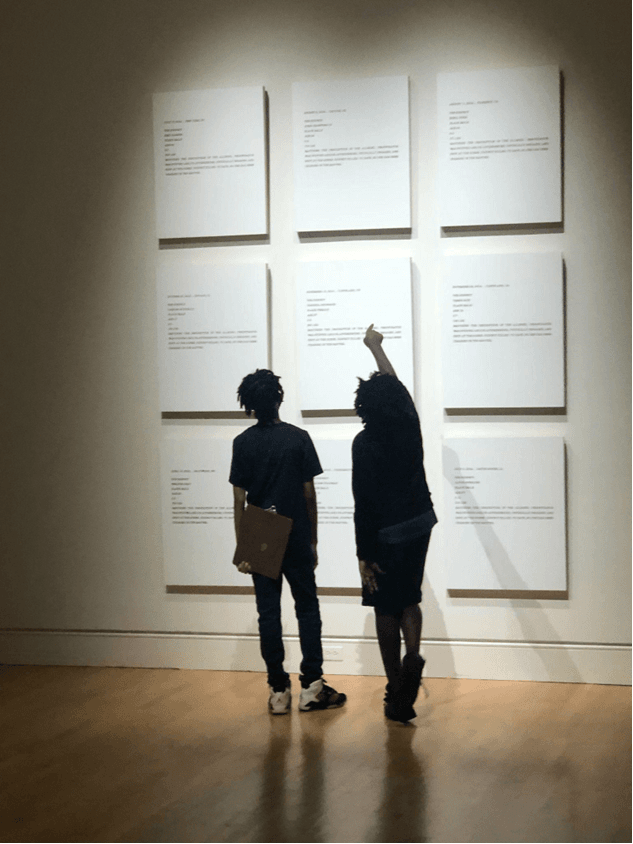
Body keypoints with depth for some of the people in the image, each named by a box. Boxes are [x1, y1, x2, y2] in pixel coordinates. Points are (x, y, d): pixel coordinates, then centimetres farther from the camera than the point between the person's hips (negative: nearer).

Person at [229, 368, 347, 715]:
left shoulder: (243, 443, -3)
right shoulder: (298, 438, -6)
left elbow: (239, 500, -3)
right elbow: (309, 494, -4)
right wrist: (313, 540, 6)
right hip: (297, 539, -1)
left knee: (268, 613, 5)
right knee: (307, 608, 8)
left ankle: (278, 691, 7)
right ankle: (311, 686, 5)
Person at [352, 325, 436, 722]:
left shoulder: (365, 443, -17)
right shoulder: (410, 425, -3)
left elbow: (364, 503, -17)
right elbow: (395, 382, 18)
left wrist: (364, 555, -12)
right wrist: (376, 347, 33)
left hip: (386, 533, -5)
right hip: (419, 523, 5)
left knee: (387, 610, 7)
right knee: (409, 600, 18)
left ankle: (397, 690, 12)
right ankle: (412, 654, -10)